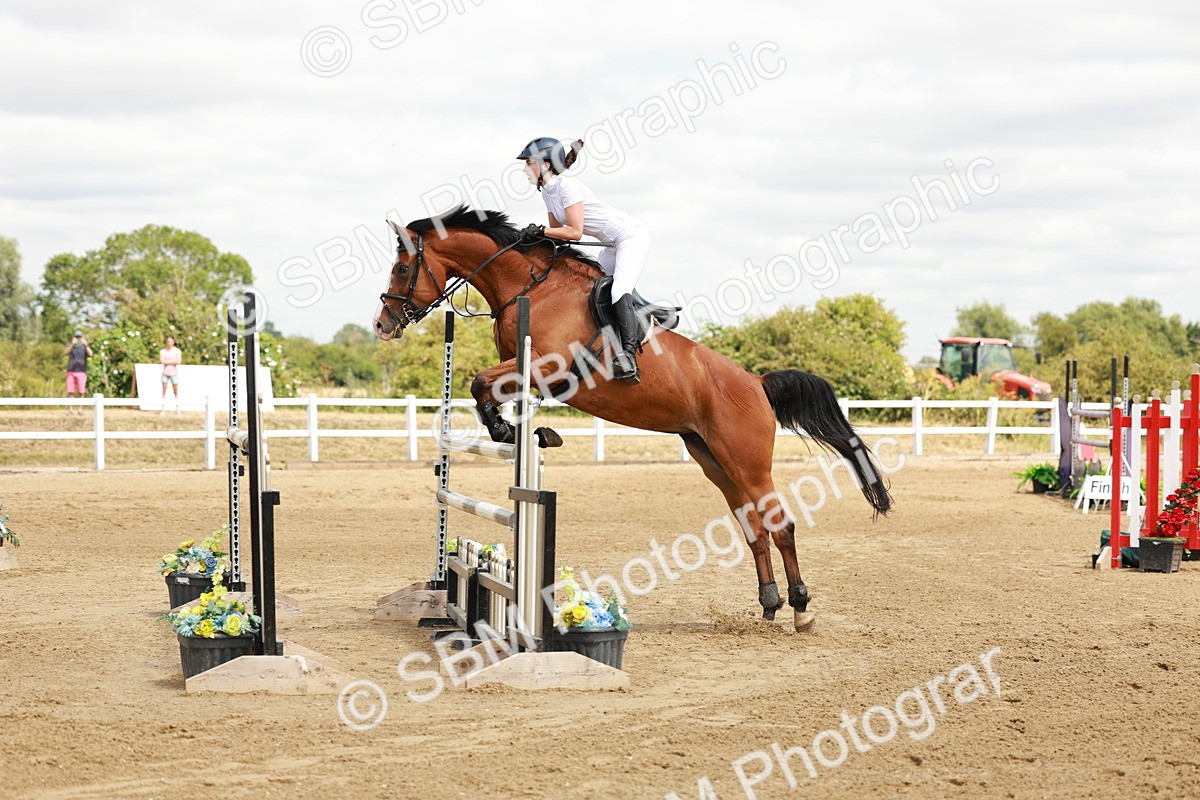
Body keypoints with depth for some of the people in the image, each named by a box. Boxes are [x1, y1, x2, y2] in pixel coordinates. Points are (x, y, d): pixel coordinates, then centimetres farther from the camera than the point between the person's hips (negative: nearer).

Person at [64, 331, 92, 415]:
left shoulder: (85, 347, 9)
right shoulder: (71, 346, 10)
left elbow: (90, 354, -11)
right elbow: (67, 352, -12)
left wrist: (85, 345, -27)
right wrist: (72, 344, -29)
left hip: (81, 372, 0)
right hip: (71, 371, 0)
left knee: (81, 392, -4)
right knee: (70, 392, -3)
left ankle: (81, 409, -1)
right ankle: (69, 409, 1)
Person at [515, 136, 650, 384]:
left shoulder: (567, 186, -20)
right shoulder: (547, 191, 8)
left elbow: (575, 232, -25)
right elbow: (557, 230, 12)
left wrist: (540, 231, -22)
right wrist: (536, 235, -6)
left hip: (631, 236, -11)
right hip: (614, 245, 11)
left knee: (619, 291, -28)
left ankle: (629, 354, -37)